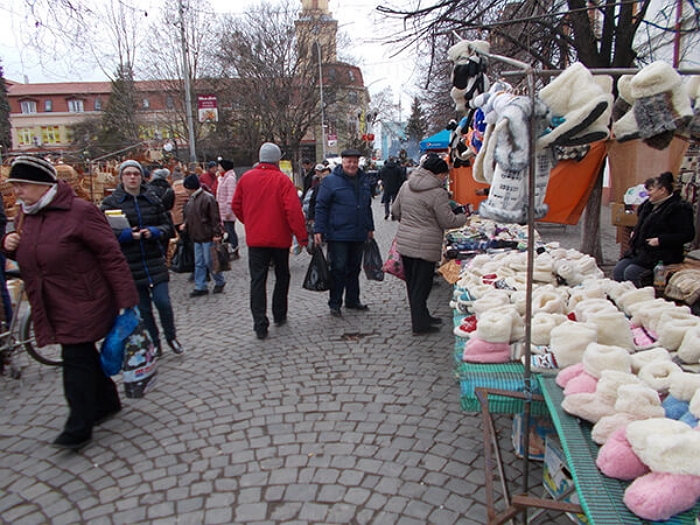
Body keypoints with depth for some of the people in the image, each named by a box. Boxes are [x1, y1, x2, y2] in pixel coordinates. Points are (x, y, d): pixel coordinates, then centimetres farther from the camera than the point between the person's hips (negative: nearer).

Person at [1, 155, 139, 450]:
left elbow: (111, 257, -17)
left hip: (82, 304, -8)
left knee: (76, 361, -3)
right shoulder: (25, 216, 8)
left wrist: (126, 301, -18)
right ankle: (107, 402, 35)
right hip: (52, 308, 8)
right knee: (83, 356, 17)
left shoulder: (79, 212, -16)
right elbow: (27, 257, 24)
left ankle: (79, 428, 9)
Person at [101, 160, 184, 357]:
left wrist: (153, 232, -13)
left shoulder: (153, 199, 8)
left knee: (163, 302, -4)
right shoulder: (111, 202, 1)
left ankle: (171, 337, 19)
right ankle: (154, 343, 23)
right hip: (129, 264, -1)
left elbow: (168, 226, 8)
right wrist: (127, 235, -19)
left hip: (155, 261, 1)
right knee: (142, 308, 6)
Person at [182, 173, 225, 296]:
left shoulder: (207, 198, -16)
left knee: (209, 262, 0)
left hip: (207, 236, -9)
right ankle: (200, 287, 19)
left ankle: (220, 282, 20)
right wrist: (186, 224, 7)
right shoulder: (192, 198, 11)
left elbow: (215, 218, -17)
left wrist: (216, 234, -19)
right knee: (199, 263, 11)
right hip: (197, 236, 9)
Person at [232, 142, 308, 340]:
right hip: (279, 238, -2)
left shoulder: (246, 178, 1)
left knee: (257, 280, 3)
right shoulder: (283, 180, -11)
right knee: (282, 276, 17)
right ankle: (279, 315, 26)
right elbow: (294, 210, -17)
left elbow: (236, 206, 10)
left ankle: (260, 324, -4)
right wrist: (302, 237, -14)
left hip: (255, 238, 2)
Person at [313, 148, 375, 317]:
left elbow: (367, 206, 23)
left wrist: (370, 227, 23)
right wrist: (318, 230, -12)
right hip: (338, 235, -6)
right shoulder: (330, 181, -6)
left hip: (359, 235, 6)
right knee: (338, 269, -3)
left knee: (354, 268, 14)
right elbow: (321, 207, -7)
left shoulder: (364, 180, 13)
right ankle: (335, 304, 8)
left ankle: (352, 301, 27)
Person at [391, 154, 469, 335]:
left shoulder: (406, 186, 7)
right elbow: (448, 221, -12)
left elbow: (395, 211, 16)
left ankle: (422, 317, 32)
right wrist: (463, 217, 7)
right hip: (425, 246, -8)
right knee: (421, 285, 2)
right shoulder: (437, 193, -16)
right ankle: (420, 324, 12)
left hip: (404, 242, 8)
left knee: (412, 283, 16)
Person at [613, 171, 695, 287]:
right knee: (617, 271, -7)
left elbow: (687, 235, -16)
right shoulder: (649, 205, 14)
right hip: (639, 250, 8)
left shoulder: (678, 209, -11)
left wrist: (660, 240, -21)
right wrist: (635, 232, 12)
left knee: (630, 273, -24)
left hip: (662, 254, -8)